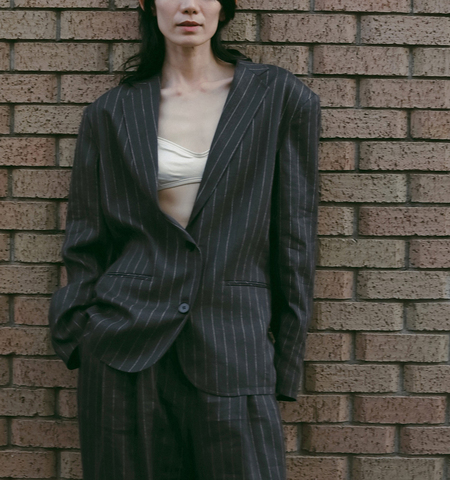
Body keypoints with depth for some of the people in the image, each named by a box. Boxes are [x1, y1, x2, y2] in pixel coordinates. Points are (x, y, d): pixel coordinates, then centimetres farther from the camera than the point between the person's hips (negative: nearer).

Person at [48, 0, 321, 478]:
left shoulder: (280, 98, 3)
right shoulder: (111, 114, 6)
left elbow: (295, 237, 3)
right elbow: (85, 242, 10)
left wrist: (286, 365, 3)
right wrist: (79, 338, 5)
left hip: (234, 344, -1)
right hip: (125, 343, 1)